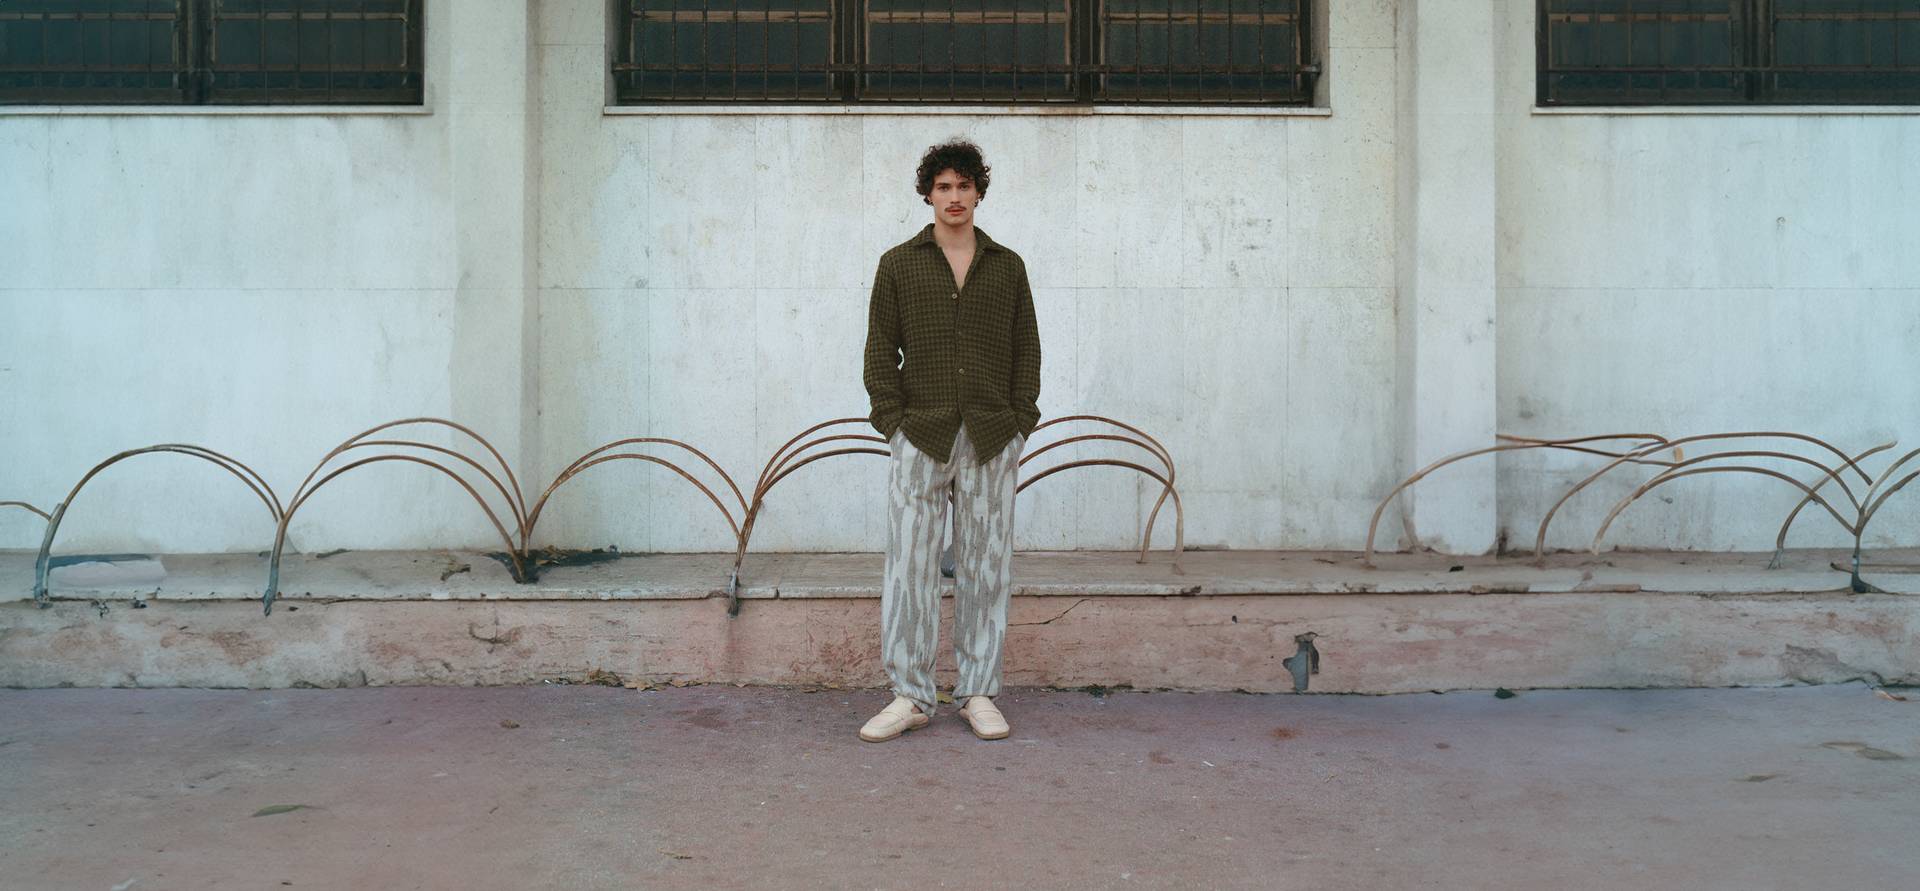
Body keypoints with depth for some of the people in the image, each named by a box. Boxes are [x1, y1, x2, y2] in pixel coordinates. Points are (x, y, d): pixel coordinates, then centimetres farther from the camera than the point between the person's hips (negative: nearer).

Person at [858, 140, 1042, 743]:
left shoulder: (1007, 266, 12)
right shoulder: (898, 265, 9)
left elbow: (1027, 349, 11)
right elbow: (880, 349, 6)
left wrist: (1021, 420, 0)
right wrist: (893, 418, -4)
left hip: (993, 441, 1)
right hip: (920, 437, -1)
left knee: (985, 568, 5)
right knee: (909, 567, -3)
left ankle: (979, 693, 14)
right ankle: (910, 696, 6)